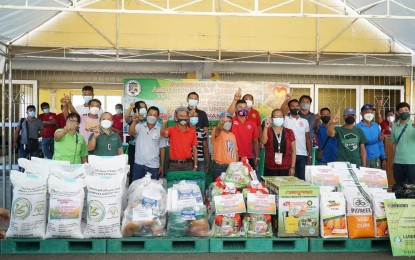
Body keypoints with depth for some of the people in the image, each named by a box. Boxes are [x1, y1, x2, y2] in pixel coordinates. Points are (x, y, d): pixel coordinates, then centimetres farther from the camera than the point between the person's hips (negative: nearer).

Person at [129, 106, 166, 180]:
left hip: (153, 166, 0)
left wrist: (162, 166, 3)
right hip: (138, 164, 0)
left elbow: (162, 149, 5)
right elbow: (130, 133, -18)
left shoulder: (160, 130, 1)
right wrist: (134, 121, -36)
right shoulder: (139, 126, 1)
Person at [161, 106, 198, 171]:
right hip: (174, 165, -1)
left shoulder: (192, 132, 3)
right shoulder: (172, 130, -1)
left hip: (188, 164, 1)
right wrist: (164, 123, -41)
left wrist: (195, 166, 1)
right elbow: (163, 134, -23)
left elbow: (194, 150, 5)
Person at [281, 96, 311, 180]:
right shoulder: (286, 119, 2)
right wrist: (286, 100, -39)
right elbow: (282, 110, -21)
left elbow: (307, 139, 12)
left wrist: (310, 155, 7)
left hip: (303, 155, 3)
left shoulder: (304, 121, 11)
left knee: (302, 178, 6)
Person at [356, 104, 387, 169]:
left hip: (376, 159, 5)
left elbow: (380, 143, 13)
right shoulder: (358, 127, -6)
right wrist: (376, 139, -27)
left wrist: (383, 158, 9)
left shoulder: (376, 126, 11)